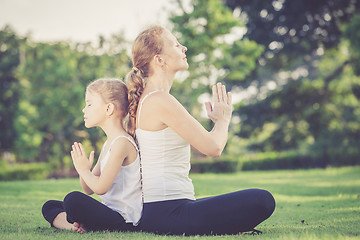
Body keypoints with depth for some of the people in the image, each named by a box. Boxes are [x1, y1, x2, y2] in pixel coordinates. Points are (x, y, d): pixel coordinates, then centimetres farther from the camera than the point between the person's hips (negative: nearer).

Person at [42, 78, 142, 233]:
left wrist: (84, 170, -4)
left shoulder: (122, 142, -15)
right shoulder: (108, 144, 16)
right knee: (49, 207, 16)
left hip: (123, 220, -10)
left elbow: (100, 188, -21)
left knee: (73, 199, -35)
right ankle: (76, 225, -11)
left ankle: (80, 226, -5)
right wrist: (83, 169, -3)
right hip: (108, 213, 11)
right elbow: (89, 189, 17)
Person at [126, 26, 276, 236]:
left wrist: (217, 121, 15)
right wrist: (223, 119, 3)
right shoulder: (160, 100, -16)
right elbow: (213, 147, -16)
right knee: (262, 201, -18)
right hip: (169, 214, -10)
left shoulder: (147, 99, 15)